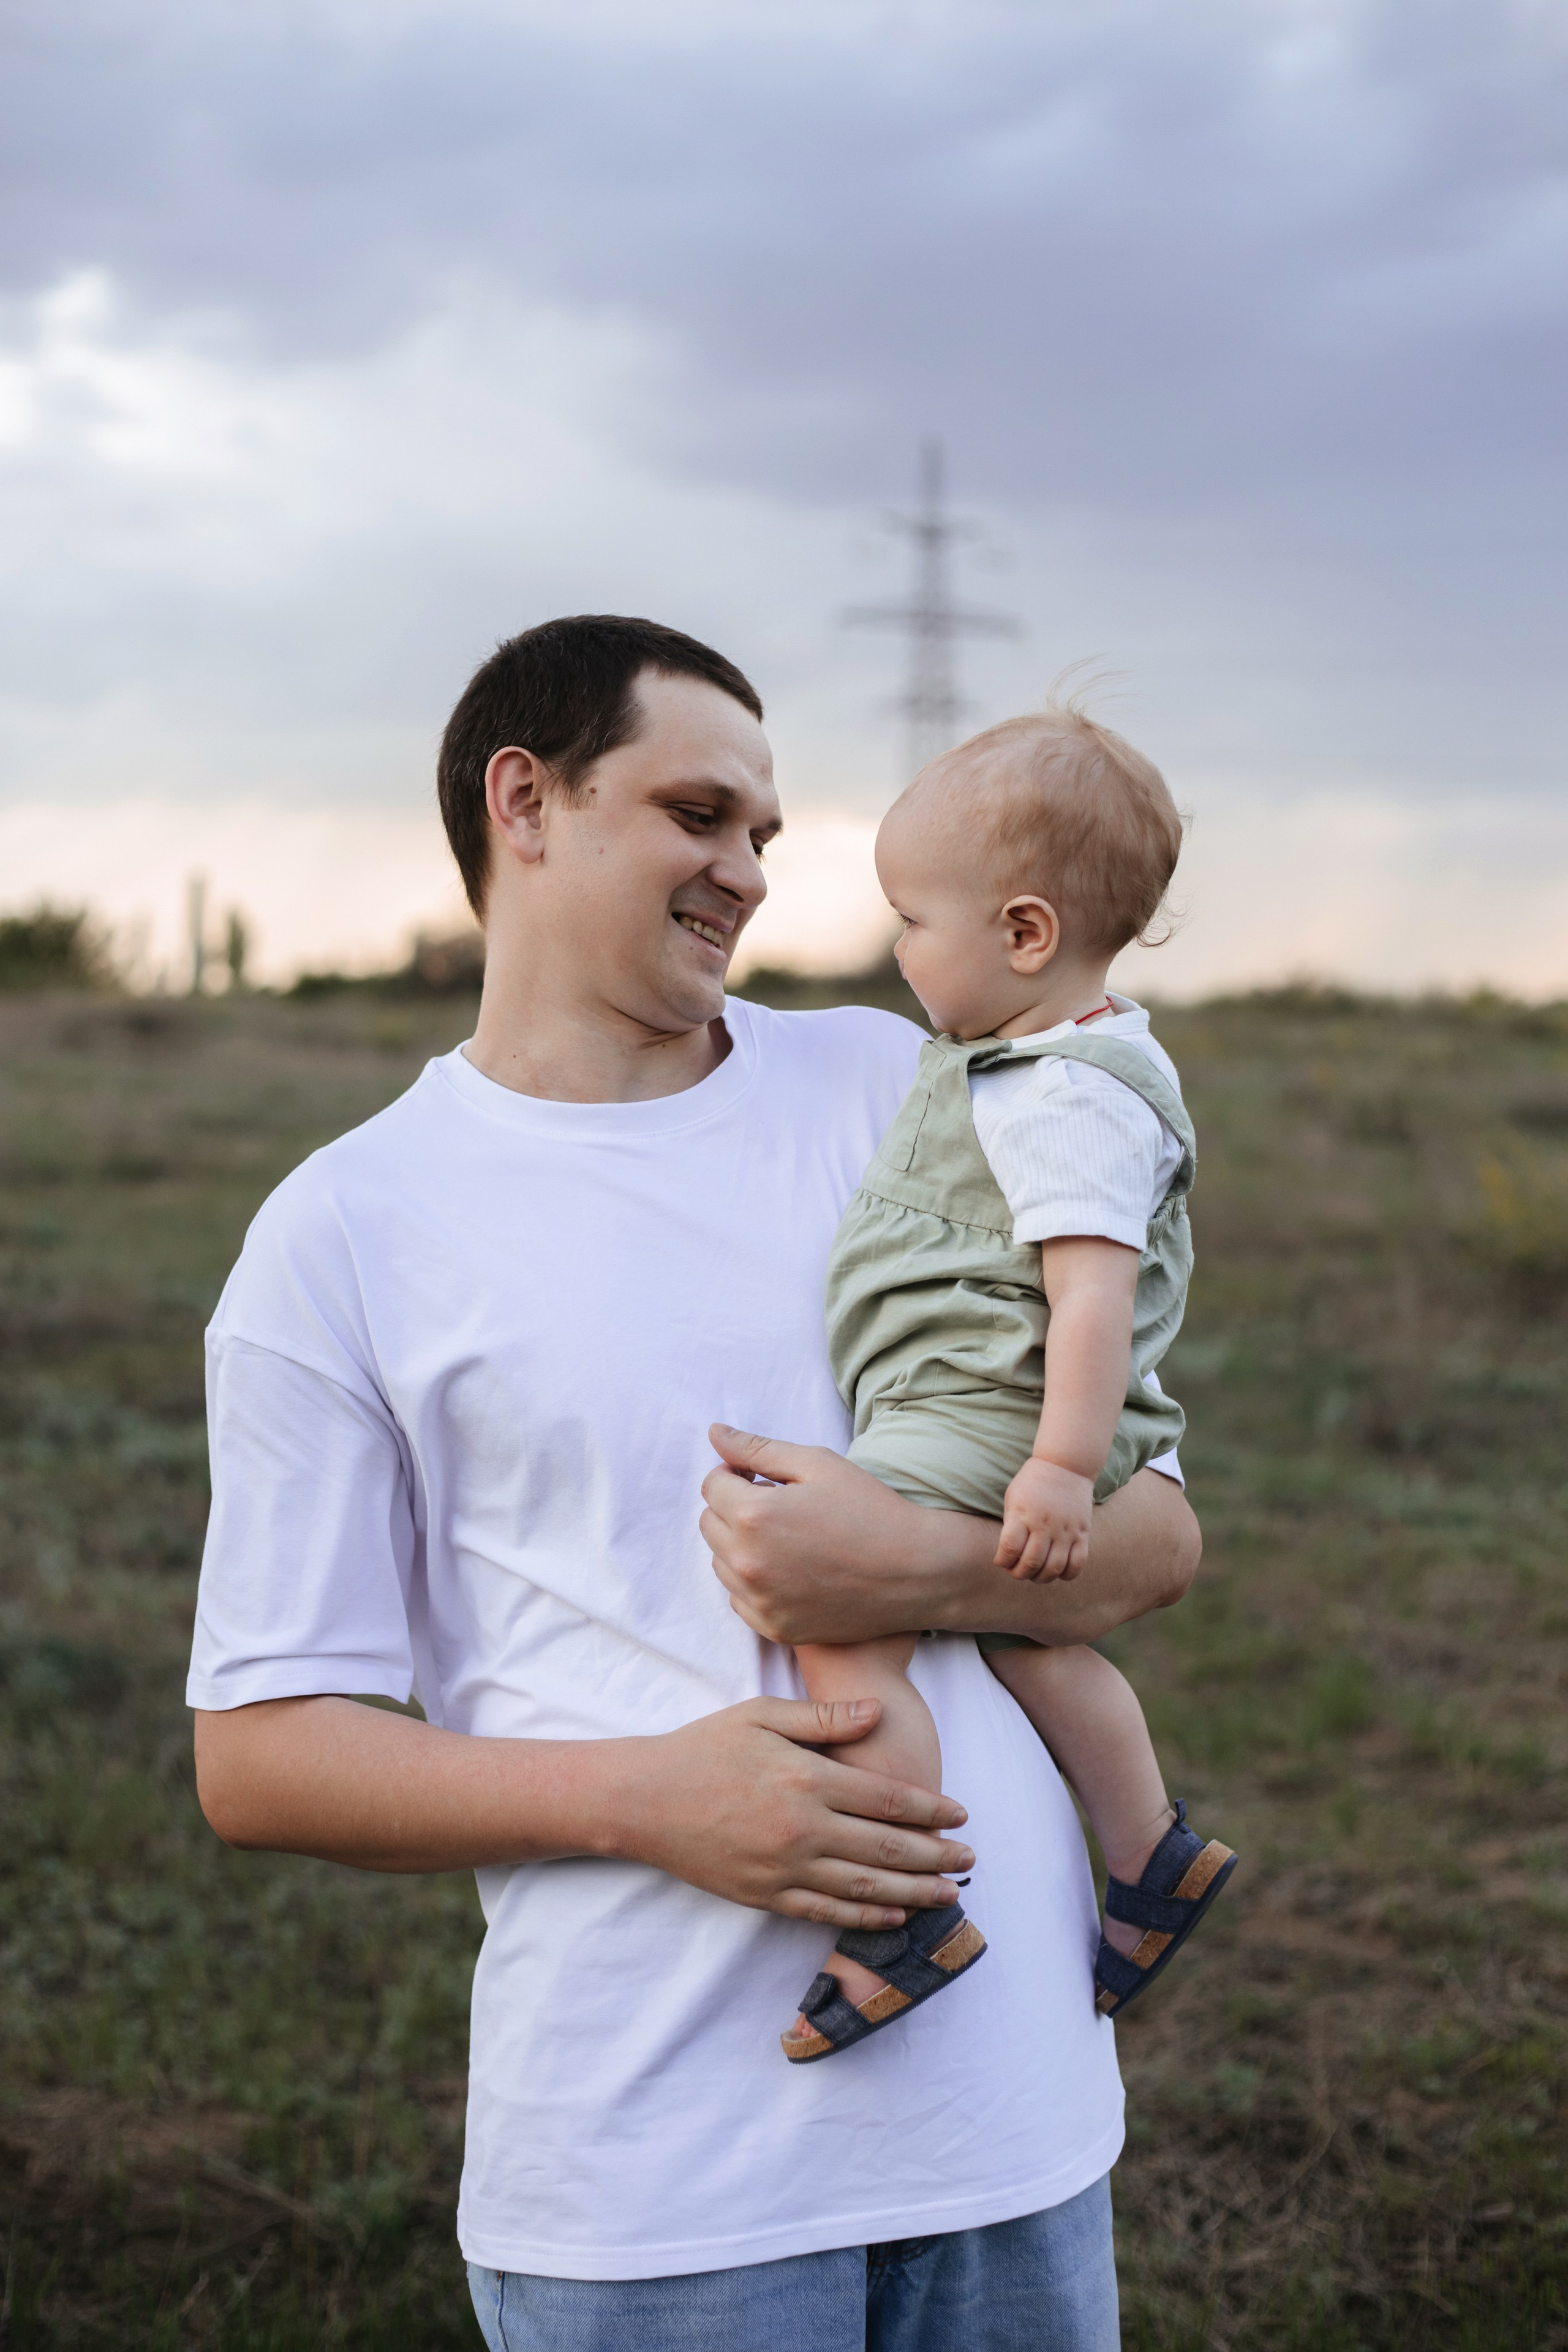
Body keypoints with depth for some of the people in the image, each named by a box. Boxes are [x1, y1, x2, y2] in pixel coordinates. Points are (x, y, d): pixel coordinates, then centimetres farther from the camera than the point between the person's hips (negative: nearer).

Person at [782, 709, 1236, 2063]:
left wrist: (1066, 1465, -29)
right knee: (1028, 1645, 26)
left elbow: (1095, 1290, -26)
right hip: (981, 1427, 12)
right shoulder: (1055, 1062, 15)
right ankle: (1154, 1858, 38)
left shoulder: (1066, 1099, -20)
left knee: (844, 1635, -20)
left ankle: (913, 1922, -19)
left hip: (983, 1431, -12)